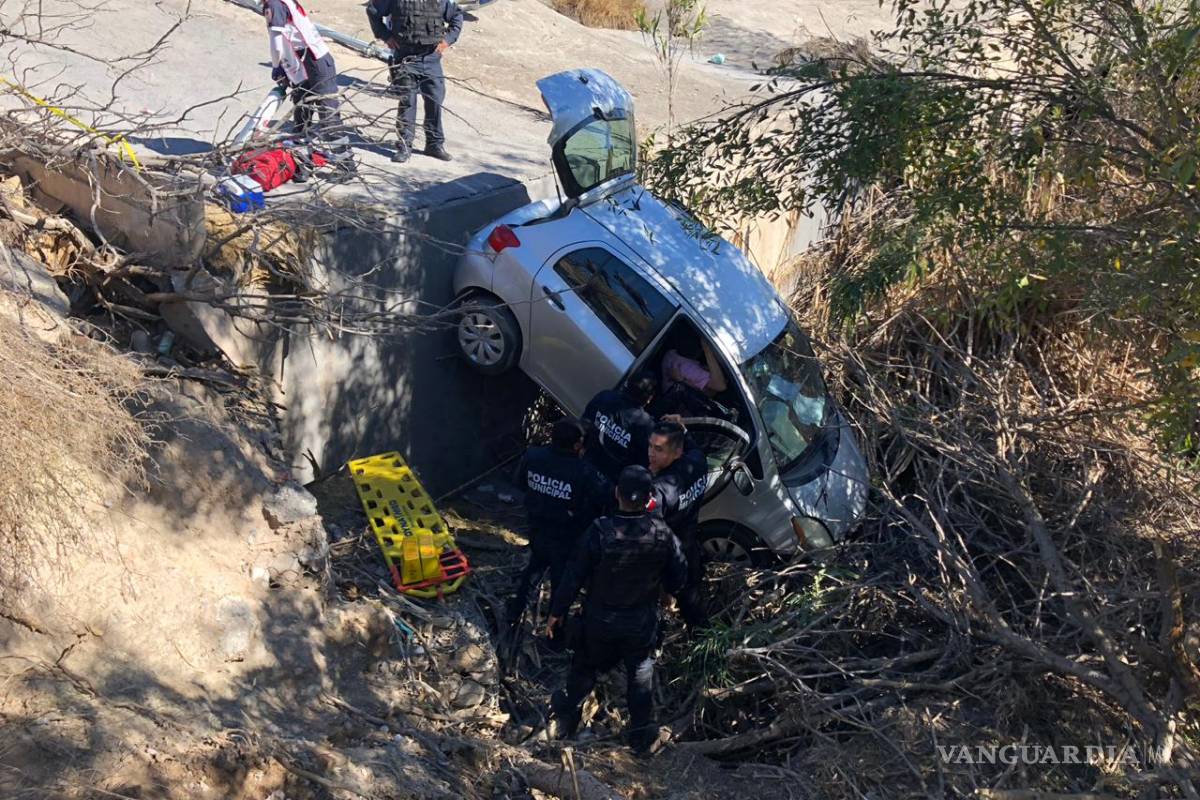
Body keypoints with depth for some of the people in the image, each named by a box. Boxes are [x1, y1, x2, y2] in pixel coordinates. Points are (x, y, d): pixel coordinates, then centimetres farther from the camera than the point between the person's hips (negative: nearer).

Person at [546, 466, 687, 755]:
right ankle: (640, 733, 33)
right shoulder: (661, 534, -21)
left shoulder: (600, 532, -27)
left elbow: (574, 576, -18)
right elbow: (677, 576, -6)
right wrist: (662, 590, 16)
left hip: (600, 620, -1)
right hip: (642, 622, 1)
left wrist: (556, 612, -4)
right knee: (641, 675, 23)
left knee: (585, 668, 23)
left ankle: (566, 717, 43)